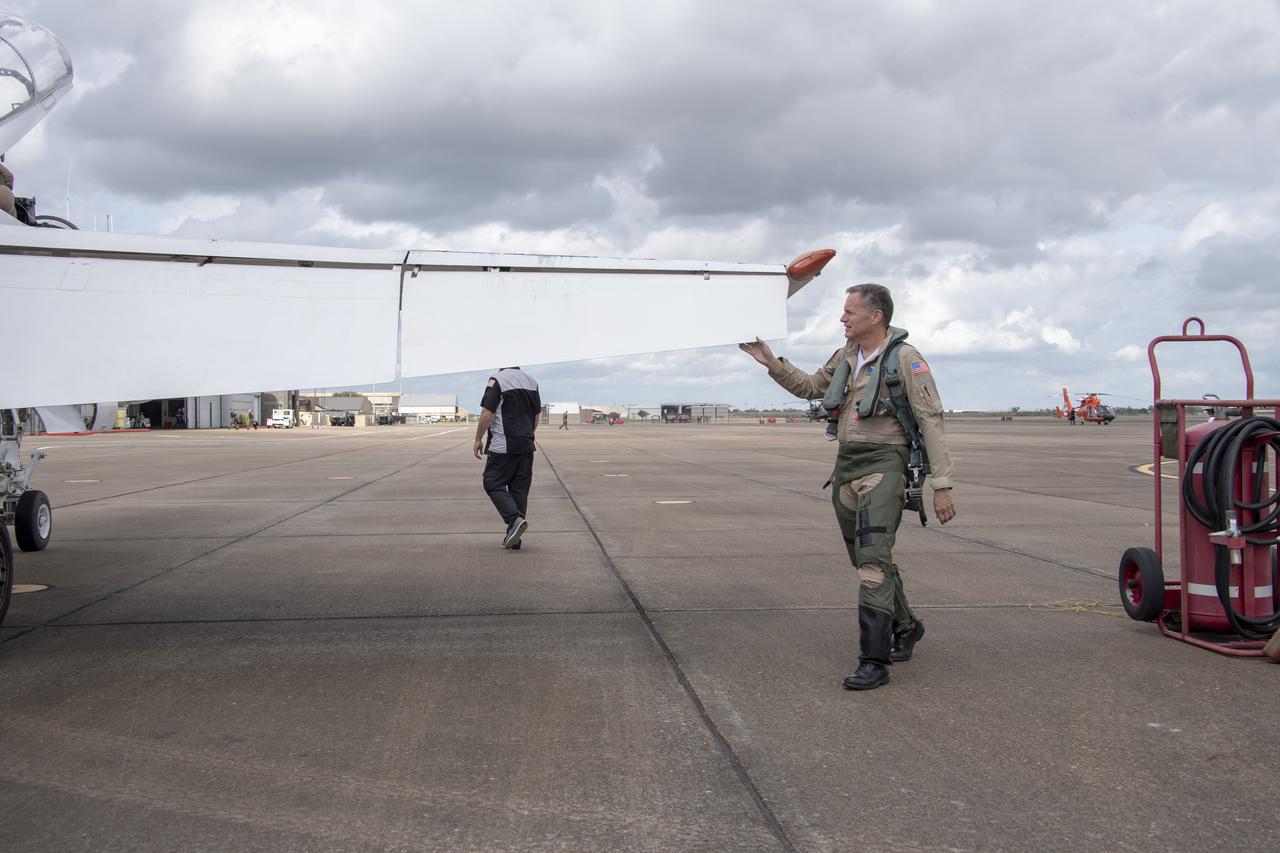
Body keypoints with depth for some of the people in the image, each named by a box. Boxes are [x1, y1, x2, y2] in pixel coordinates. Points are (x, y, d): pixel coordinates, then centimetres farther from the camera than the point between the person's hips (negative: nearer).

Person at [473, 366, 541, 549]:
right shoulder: (531, 381, 12)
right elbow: (538, 414, 17)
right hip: (526, 446, 6)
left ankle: (515, 519, -17)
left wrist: (478, 439, -4)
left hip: (502, 446, -6)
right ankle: (513, 538, 9)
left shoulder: (497, 380, -9)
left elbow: (487, 413, -14)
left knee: (493, 484, 3)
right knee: (520, 489, 9)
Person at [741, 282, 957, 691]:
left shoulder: (905, 358, -10)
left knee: (874, 560, -15)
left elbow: (931, 422, -11)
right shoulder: (846, 356, 11)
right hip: (846, 465, 8)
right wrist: (772, 363, 14)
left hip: (883, 464, -7)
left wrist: (941, 485, -14)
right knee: (868, 560, 15)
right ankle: (905, 627, 37)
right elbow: (810, 387, 27)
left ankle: (874, 660, -13)